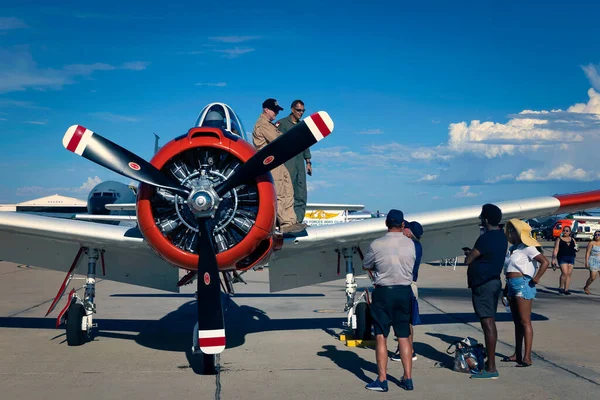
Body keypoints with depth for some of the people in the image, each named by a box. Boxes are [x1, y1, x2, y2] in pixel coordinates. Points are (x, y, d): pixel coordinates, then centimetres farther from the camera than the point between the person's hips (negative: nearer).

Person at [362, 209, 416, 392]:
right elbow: (411, 266, 10)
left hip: (383, 292, -3)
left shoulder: (376, 245, -11)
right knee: (404, 336, 11)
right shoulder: (410, 244, -2)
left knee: (381, 336, 3)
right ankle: (407, 378, 15)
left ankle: (382, 380, 3)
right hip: (404, 291, 3)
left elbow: (366, 266, 3)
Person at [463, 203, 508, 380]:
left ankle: (491, 369, -7)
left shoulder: (486, 238, -18)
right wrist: (473, 252, 18)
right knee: (490, 323, 15)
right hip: (494, 281, 10)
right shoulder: (501, 236, 12)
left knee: (488, 323, -9)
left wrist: (469, 254, 7)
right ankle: (490, 362, 23)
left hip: (483, 284, -10)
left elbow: (468, 260, -13)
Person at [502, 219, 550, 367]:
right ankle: (517, 354, 21)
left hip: (523, 284, -9)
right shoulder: (512, 249, 16)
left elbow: (545, 262, -20)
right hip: (512, 286, 9)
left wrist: (536, 279, -17)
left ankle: (527, 358, -7)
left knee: (525, 322, -8)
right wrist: (506, 290, 19)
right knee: (517, 321, 14)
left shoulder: (527, 248, -10)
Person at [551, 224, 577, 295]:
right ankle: (561, 287, 0)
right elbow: (556, 250, -3)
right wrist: (554, 258, -13)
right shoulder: (559, 239, 3)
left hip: (571, 258, 4)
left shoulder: (572, 240, 15)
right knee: (564, 273, -16)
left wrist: (576, 248, -3)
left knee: (569, 274, 2)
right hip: (562, 258, -4)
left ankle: (566, 289, 7)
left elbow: (576, 249, 21)